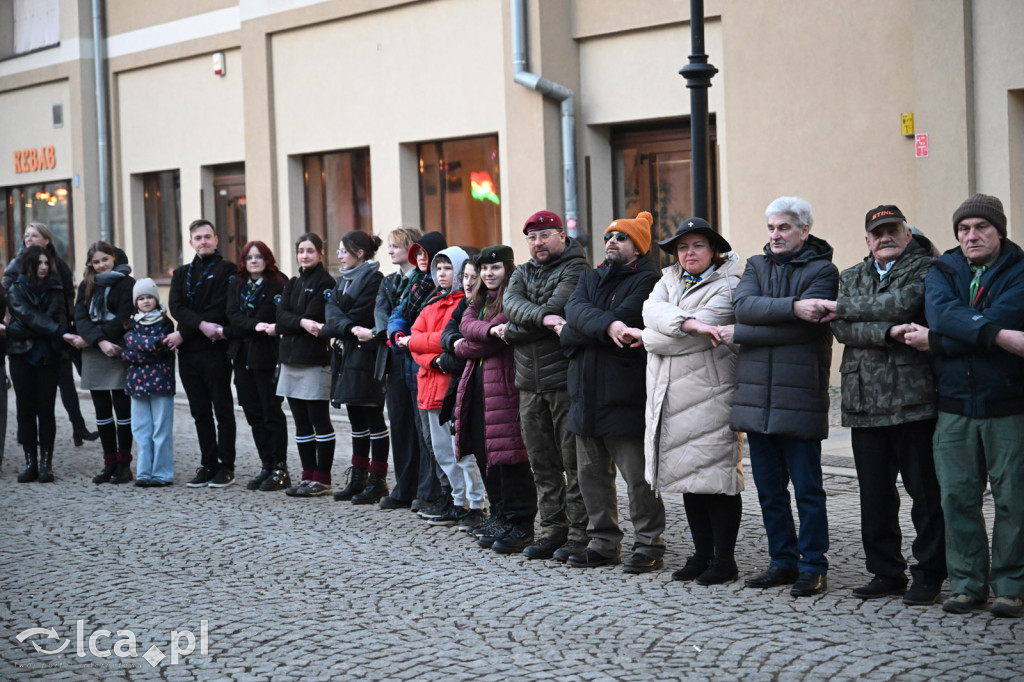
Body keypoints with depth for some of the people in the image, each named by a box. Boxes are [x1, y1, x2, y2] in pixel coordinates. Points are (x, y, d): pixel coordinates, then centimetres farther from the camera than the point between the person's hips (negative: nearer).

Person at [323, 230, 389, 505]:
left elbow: (359, 316, -16)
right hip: (347, 354, 9)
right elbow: (332, 310, 3)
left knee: (373, 419, -4)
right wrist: (349, 328, -17)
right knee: (356, 420, 12)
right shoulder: (344, 280, 17)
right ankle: (359, 479, 18)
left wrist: (327, 329, -6)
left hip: (366, 356, -9)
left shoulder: (373, 278, -10)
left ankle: (377, 481, -2)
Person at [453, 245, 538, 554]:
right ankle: (500, 515, 24)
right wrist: (488, 329, -20)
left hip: (505, 381, -9)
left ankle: (520, 525, -4)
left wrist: (462, 348, 2)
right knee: (483, 451, 12)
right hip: (478, 381, 9)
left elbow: (494, 342, -15)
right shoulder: (480, 298, 20)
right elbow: (467, 324, 0)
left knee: (508, 453, -9)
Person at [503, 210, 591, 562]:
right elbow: (512, 304, -3)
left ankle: (579, 533, 1)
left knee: (574, 460, -5)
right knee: (542, 463, 10)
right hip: (530, 383, 7)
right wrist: (541, 317, -22)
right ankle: (552, 530, 17)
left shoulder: (575, 269, -2)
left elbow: (557, 307, -17)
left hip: (565, 378, -7)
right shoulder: (522, 273, 18)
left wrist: (511, 331, -7)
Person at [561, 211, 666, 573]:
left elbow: (622, 321, -16)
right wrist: (607, 326, -22)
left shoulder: (646, 280, -4)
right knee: (592, 473, 12)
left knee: (638, 475, -5)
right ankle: (603, 542, 21)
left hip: (624, 391, -7)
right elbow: (575, 308, -3)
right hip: (587, 390, 7)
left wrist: (568, 333, -6)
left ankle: (649, 545, 4)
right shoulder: (591, 277, 18)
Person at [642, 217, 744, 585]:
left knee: (716, 475, -5)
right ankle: (702, 555, 18)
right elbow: (652, 311, -5)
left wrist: (648, 337, 0)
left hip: (710, 394, -6)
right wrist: (690, 324, -21)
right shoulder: (668, 280, 17)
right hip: (671, 395, 6)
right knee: (689, 476, 10)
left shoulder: (727, 286, -3)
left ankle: (724, 559, 2)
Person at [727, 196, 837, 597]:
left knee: (807, 489, -1)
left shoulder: (821, 271, -1)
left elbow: (801, 327, -14)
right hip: (756, 394, 5)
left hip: (799, 396, -5)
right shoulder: (756, 266, 15)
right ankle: (783, 561, 21)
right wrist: (791, 307, -21)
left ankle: (813, 567, 7)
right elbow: (744, 305, -6)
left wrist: (739, 335, -7)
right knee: (768, 489, 11)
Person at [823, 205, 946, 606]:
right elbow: (842, 329, 1)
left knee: (925, 494, -1)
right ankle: (886, 573, 19)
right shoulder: (851, 278, 18)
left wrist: (844, 308, -6)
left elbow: (903, 303, -16)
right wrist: (888, 333, -15)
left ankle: (929, 576, 7)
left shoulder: (926, 270, 4)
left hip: (913, 402, -5)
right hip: (864, 404, 5)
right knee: (875, 497, 9)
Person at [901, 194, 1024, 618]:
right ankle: (967, 584, 13)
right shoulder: (943, 272, 11)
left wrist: (936, 341, -12)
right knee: (957, 496, 3)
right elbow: (942, 313, -10)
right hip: (955, 404, 3)